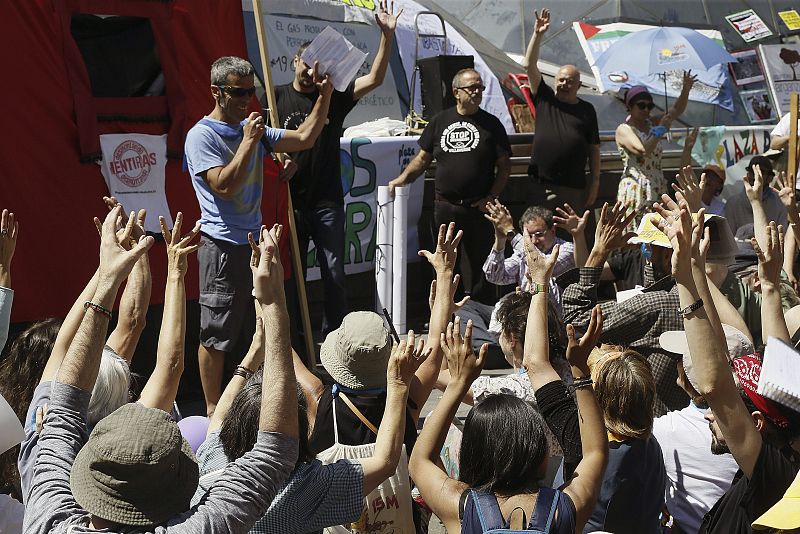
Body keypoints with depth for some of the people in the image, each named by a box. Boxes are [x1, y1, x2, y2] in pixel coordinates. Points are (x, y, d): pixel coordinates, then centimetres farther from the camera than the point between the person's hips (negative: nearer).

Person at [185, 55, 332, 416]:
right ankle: (214, 410, 9)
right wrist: (249, 142, -19)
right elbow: (224, 186, -22)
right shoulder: (202, 135, -11)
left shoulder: (252, 129, 12)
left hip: (256, 242, 8)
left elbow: (304, 139, 13)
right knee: (215, 334, 0)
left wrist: (325, 95, 5)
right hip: (223, 247, -8)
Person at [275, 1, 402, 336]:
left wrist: (387, 35, -15)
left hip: (327, 202, 1)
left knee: (334, 275, 4)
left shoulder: (334, 97, 5)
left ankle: (334, 335, 14)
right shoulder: (278, 97, 2)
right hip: (291, 201, -1)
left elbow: (374, 79, -5)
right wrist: (281, 162, -18)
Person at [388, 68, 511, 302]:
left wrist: (492, 196, -8)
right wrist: (402, 179, 1)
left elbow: (504, 166, 3)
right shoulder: (440, 121, 11)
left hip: (477, 209, -2)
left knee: (477, 269, -3)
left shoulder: (491, 124, 5)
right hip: (444, 207, 3)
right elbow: (423, 157, 15)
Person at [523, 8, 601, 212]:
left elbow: (594, 149, 8)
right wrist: (538, 35, -11)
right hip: (542, 186, 0)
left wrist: (595, 182, 3)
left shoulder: (587, 110, 8)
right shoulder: (544, 99, 7)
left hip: (575, 189, 1)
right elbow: (529, 65, -2)